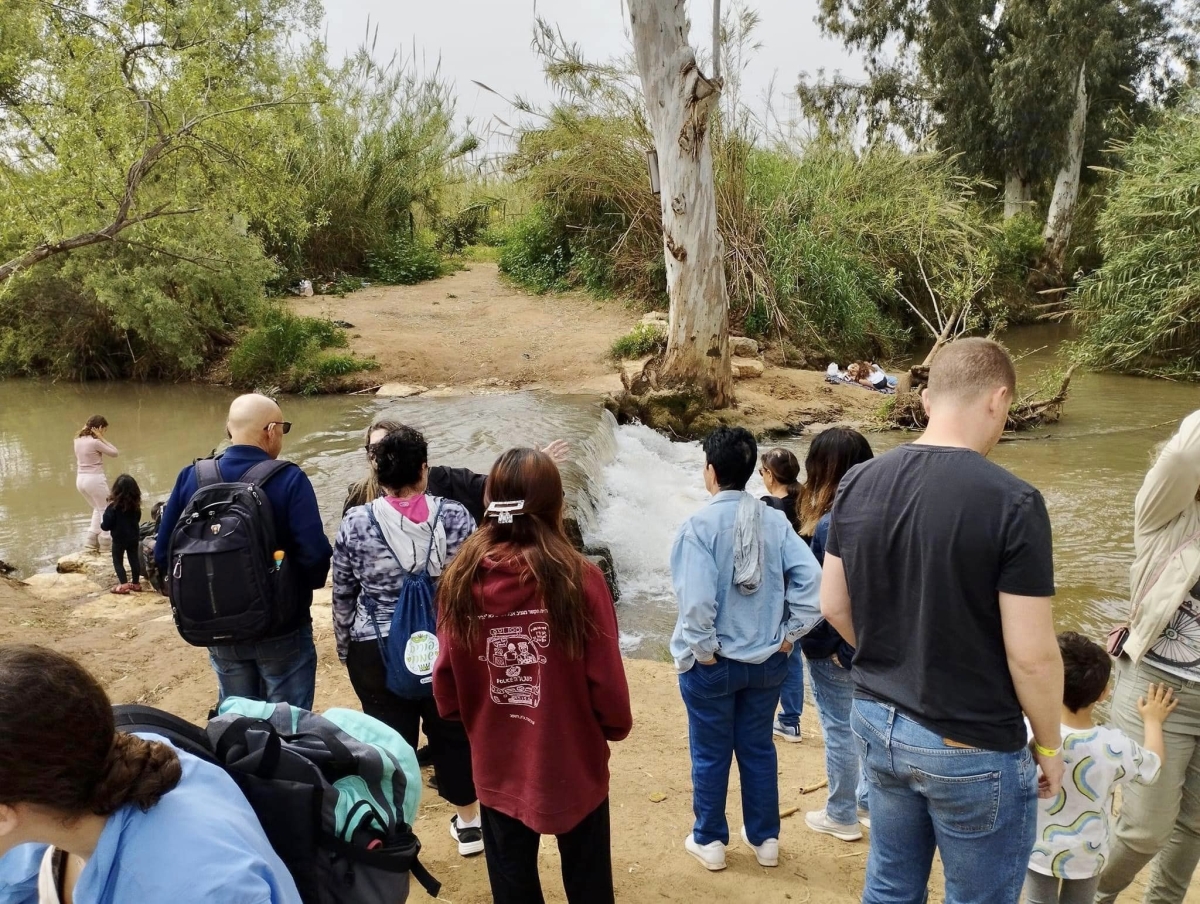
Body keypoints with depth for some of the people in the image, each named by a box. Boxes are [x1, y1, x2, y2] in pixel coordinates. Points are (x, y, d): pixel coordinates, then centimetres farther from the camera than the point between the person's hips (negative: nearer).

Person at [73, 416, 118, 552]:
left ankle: (91, 539, 17)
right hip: (95, 479, -8)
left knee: (98, 509, 24)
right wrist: (101, 438, -10)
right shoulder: (95, 442, -17)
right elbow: (114, 452, -9)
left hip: (81, 479, 8)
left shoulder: (78, 440, 5)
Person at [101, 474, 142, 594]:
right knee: (134, 560, 12)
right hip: (134, 538, 5)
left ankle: (124, 584, -2)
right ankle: (136, 583, 19)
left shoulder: (113, 507, -19)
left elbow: (106, 525, -15)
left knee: (117, 561, 7)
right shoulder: (136, 506, -4)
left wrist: (102, 525, 7)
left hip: (119, 539, -5)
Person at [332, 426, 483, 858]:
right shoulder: (455, 516, -8)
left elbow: (342, 595, 2)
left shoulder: (355, 523, -7)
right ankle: (469, 824, 33)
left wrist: (344, 647, 15)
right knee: (453, 732, 17)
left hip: (377, 651, -1)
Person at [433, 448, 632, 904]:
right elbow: (606, 680, -15)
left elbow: (445, 681, -6)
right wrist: (616, 726, 6)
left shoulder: (461, 578, -12)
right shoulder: (578, 578, -20)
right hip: (572, 764, -2)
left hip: (497, 768, 2)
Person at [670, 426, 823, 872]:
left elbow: (697, 599, -26)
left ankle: (710, 841, 29)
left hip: (712, 663, -4)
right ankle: (765, 839, 33)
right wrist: (788, 634, -3)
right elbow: (810, 578, -12)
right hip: (767, 660, 4)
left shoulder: (699, 525, -19)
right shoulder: (775, 521, -6)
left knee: (710, 755, 13)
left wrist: (702, 649, -12)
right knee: (758, 749, 19)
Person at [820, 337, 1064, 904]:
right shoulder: (1012, 503, -21)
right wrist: (1049, 744, -2)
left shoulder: (857, 485, -4)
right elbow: (1031, 654, -19)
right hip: (971, 748, -5)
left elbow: (834, 606, 4)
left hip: (876, 721, 5)